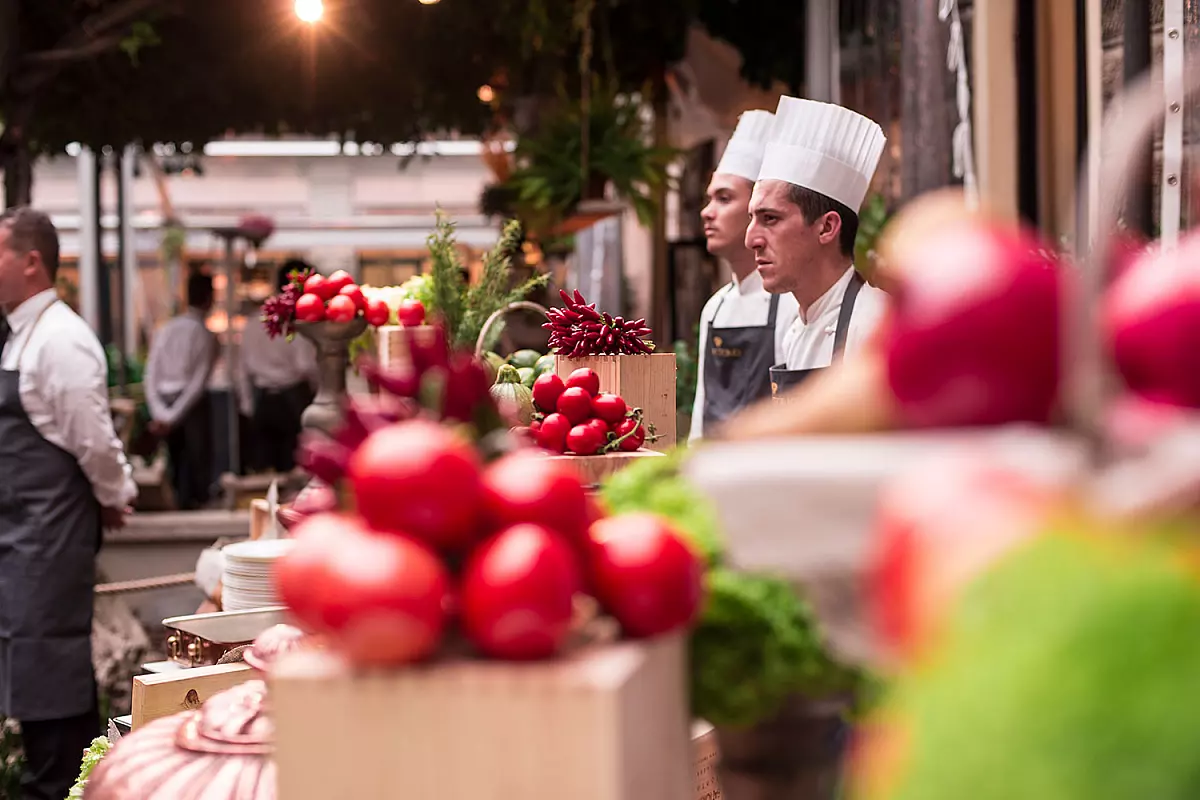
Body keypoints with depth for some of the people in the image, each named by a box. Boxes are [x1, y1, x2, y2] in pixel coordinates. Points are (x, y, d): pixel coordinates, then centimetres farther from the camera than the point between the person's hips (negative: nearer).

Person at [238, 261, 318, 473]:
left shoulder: (254, 323, 10)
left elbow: (244, 369, 12)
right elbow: (306, 365, -16)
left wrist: (249, 405, 19)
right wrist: (316, 388, 2)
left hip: (263, 401, 6)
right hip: (293, 399, -6)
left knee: (265, 469, 7)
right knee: (295, 469, -1)